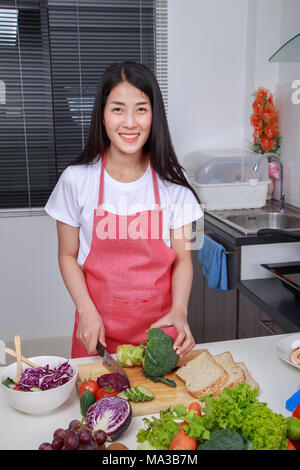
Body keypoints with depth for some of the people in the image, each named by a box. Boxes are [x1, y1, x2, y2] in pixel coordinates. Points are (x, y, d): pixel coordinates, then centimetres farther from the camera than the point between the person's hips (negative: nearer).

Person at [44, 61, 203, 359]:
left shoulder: (172, 181, -5)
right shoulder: (77, 179, -8)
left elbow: (182, 258, -1)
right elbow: (68, 256, 0)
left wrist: (179, 311, -17)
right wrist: (87, 312, -13)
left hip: (159, 326, 1)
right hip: (99, 328, 0)